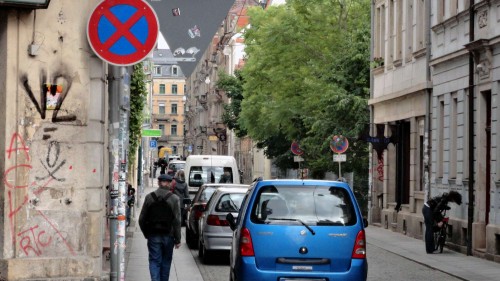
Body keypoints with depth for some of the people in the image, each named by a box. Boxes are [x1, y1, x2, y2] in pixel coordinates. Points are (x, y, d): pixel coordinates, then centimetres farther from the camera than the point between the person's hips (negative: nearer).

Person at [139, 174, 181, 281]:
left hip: (153, 236, 0)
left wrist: (146, 234, 15)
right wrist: (177, 239, -3)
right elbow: (177, 221, -9)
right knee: (166, 261, 14)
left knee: (154, 261, 2)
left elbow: (142, 219, 2)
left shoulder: (149, 197, -2)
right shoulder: (174, 199, -8)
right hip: (168, 236, 0)